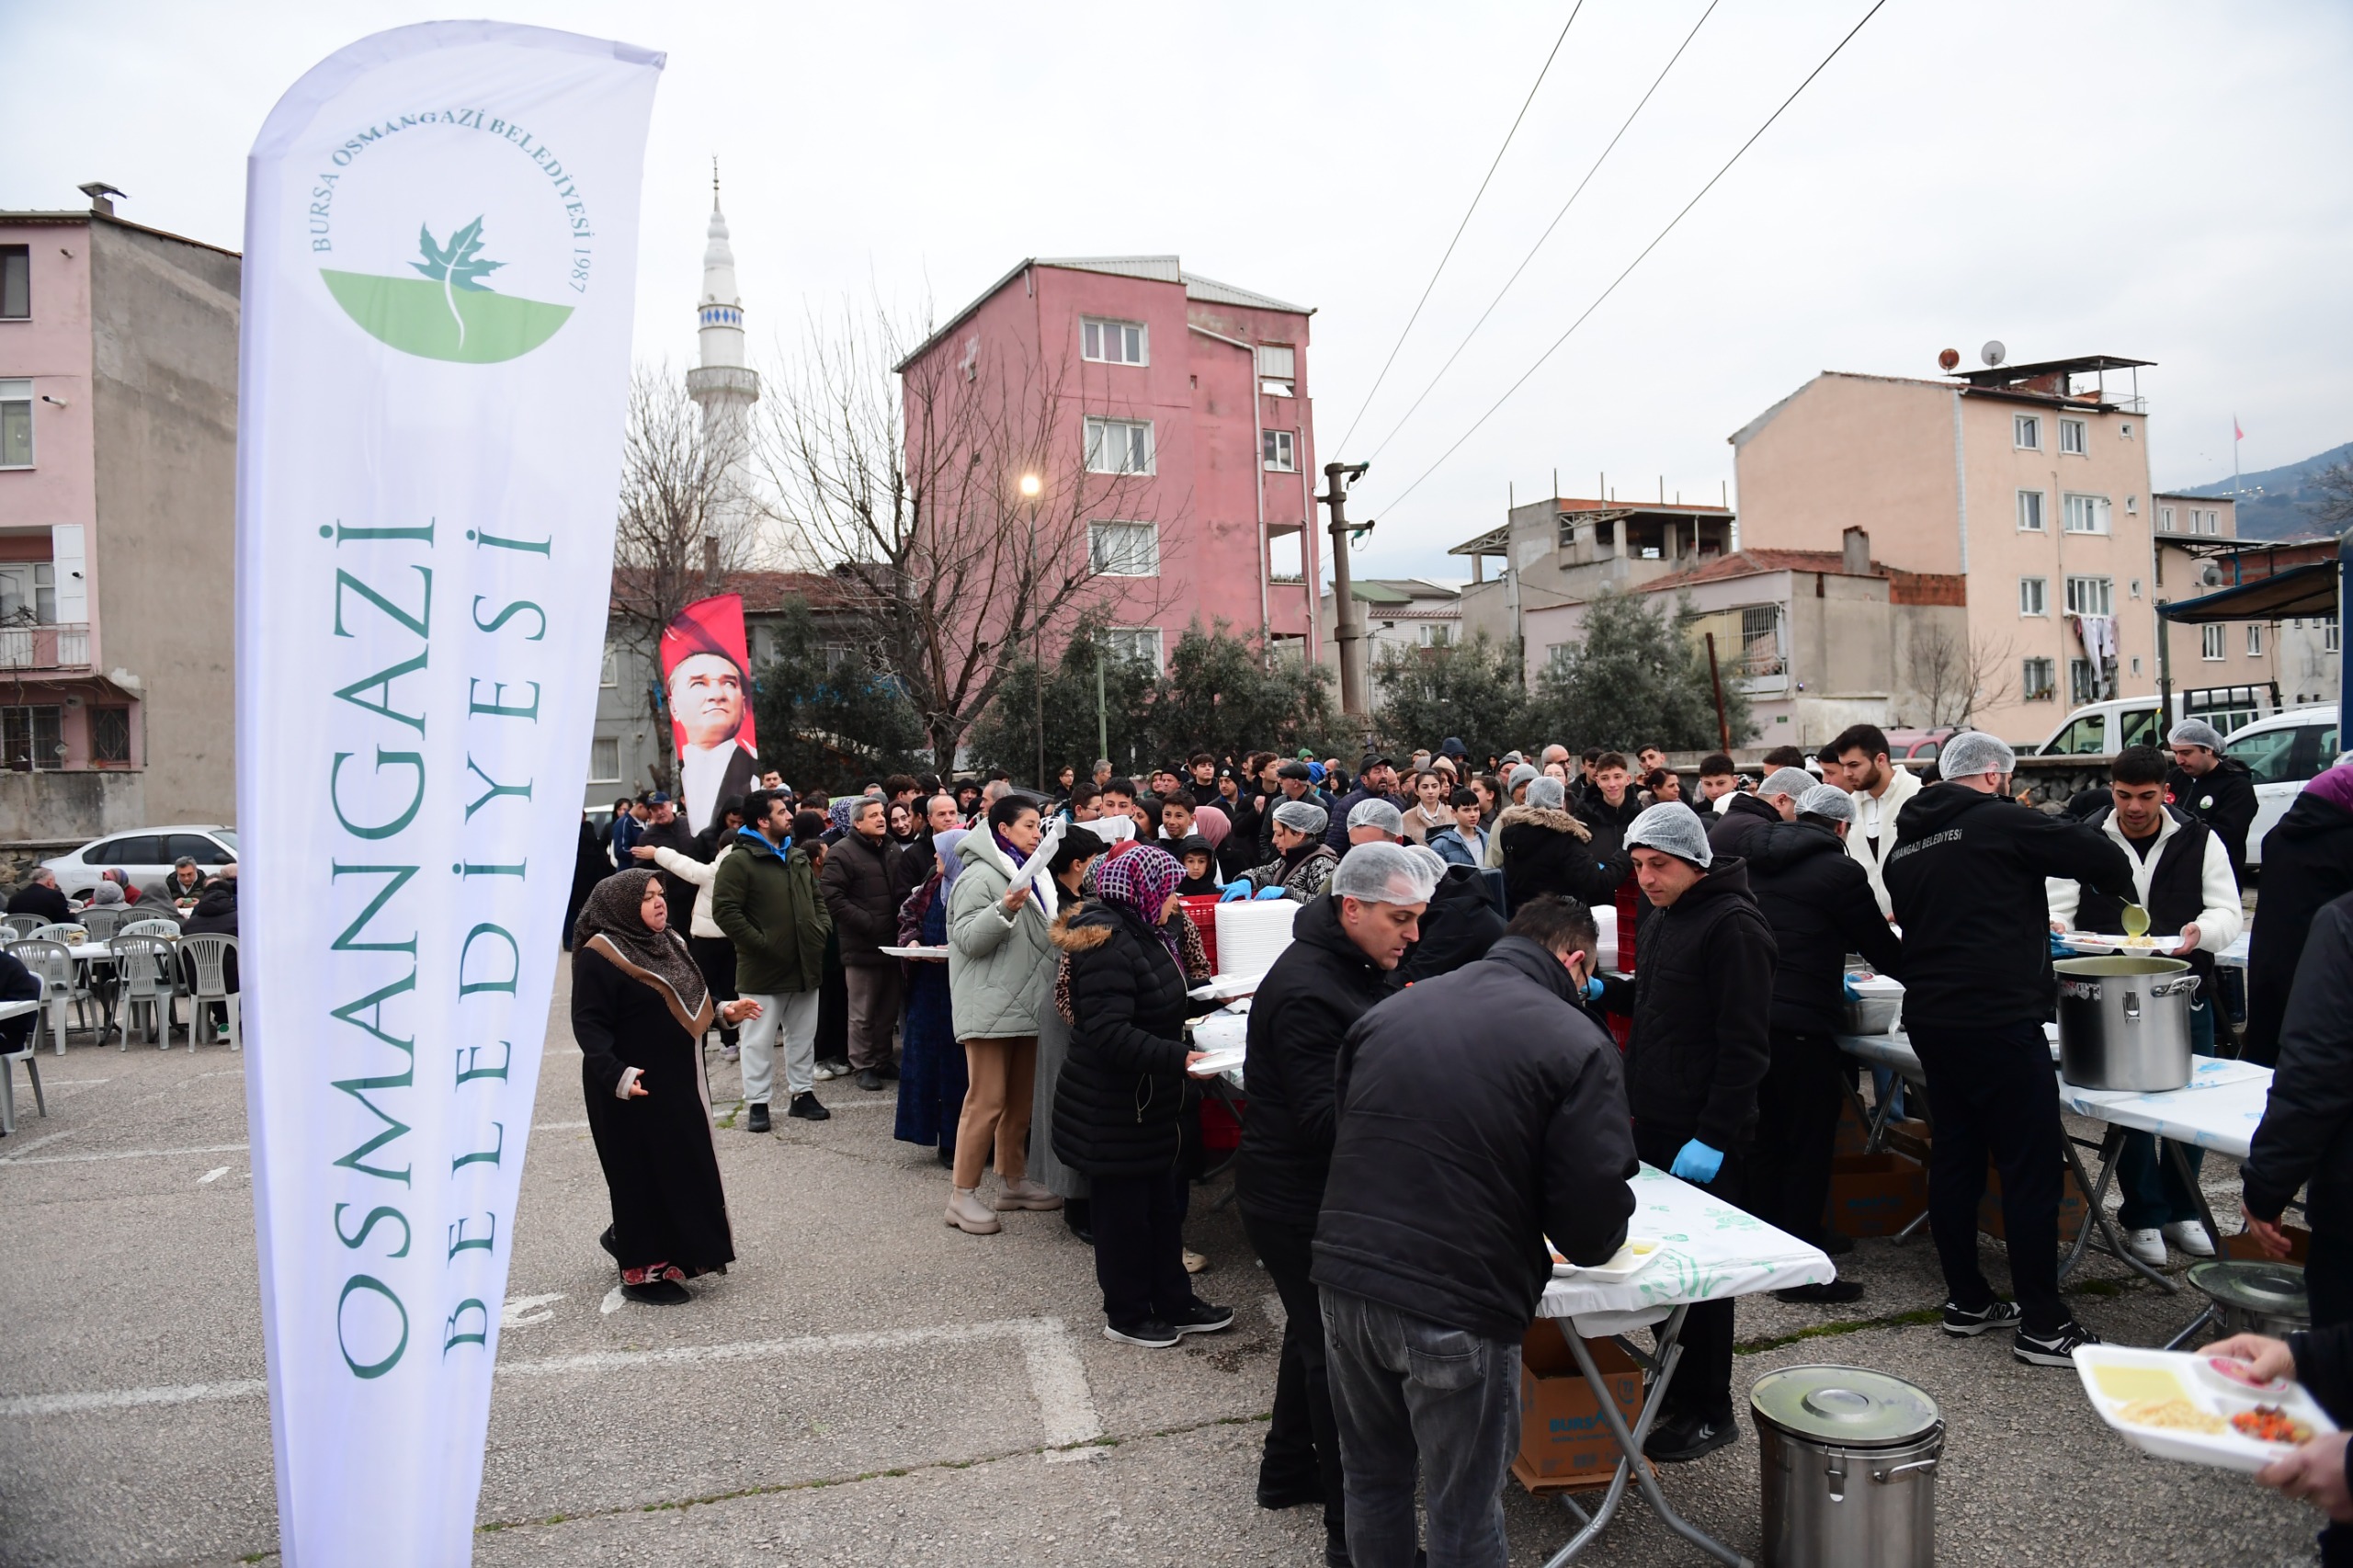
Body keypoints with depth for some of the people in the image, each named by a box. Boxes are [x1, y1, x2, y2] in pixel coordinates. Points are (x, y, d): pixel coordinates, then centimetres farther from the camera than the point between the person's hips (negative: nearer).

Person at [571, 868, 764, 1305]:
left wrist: (725, 1010, 9)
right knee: (643, 1174, 1)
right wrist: (615, 1073, -31)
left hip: (677, 1082, 9)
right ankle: (641, 1272, 15)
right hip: (634, 1089, -8)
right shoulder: (600, 957, -16)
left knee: (684, 1167, 14)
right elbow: (589, 1024, -20)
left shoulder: (667, 943, 10)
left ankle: (626, 1238, 34)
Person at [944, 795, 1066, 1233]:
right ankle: (962, 1196, -2)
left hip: (1027, 1004, 9)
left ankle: (1012, 1183, 25)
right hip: (990, 1006, -9)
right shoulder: (980, 876, -12)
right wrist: (1005, 909, -30)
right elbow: (968, 940, -20)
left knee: (1019, 1099, 14)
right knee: (986, 1101, -9)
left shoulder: (1031, 875, 18)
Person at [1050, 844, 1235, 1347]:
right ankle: (1126, 1315, 23)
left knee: (1163, 1202, 18)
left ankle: (1173, 1303, 31)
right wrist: (1179, 1059, -31)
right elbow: (1110, 1034, -31)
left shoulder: (1139, 932, 7)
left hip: (1148, 1099, 10)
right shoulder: (1106, 944, -25)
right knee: (1123, 1208, 6)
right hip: (1112, 1110, -10)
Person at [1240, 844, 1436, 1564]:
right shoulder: (1306, 991, -25)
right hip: (1301, 1205, -10)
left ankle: (1288, 1472, 42)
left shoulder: (1356, 969, 7)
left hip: (1320, 1198, 10)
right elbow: (1327, 1119, -26)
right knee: (1336, 1352, 0)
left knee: (1314, 1334, 23)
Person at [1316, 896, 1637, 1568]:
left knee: (1373, 1478, 25)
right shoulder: (1577, 1043, -7)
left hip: (1345, 1281, 5)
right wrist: (1589, 1242, 13)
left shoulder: (1391, 1009, 7)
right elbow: (1595, 1219, -9)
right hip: (1457, 1304, -5)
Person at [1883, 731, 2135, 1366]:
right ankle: (2042, 1326, 5)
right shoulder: (2000, 820, -9)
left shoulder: (1905, 842, 14)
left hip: (1929, 1019, 8)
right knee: (2032, 1164, -1)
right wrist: (2121, 892, 17)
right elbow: (2101, 855, -7)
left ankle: (1966, 1301, 24)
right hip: (1999, 1020, -8)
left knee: (1954, 1157, 15)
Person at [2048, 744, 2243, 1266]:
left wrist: (2201, 932, -24)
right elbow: (2057, 908, -3)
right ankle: (2143, 1216, 17)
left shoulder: (2200, 841, 1)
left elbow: (2228, 912, -1)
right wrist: (2054, 929, -26)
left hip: (2185, 994, 2)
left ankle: (2181, 1210, 28)